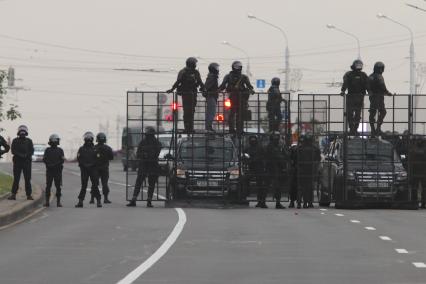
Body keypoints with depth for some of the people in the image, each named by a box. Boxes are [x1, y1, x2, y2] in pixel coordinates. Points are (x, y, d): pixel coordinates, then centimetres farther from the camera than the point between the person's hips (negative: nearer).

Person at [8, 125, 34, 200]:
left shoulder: (29, 141, 9)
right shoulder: (15, 141, 8)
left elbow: (31, 151, 1)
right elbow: (13, 151, -1)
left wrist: (26, 155, -18)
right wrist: (20, 154, -17)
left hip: (27, 162, 0)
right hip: (17, 161, 0)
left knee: (28, 179, -1)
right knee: (16, 179, -3)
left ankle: (29, 195, 1)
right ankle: (13, 195, -4)